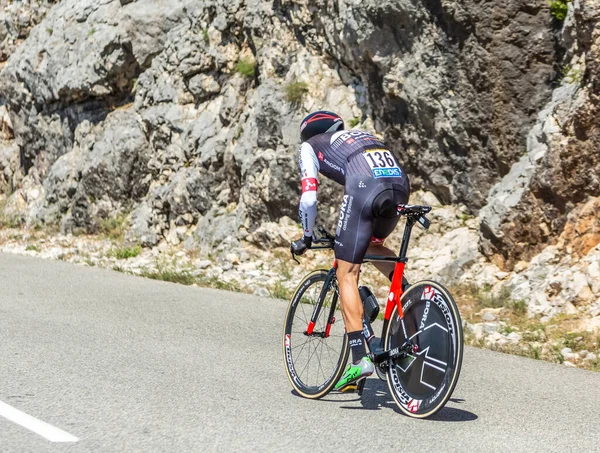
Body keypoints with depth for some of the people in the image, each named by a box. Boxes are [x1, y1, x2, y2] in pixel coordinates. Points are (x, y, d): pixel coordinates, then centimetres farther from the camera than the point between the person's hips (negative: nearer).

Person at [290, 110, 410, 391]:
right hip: (400, 186, 6)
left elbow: (309, 197, 14)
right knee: (372, 243, 34)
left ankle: (360, 359, -9)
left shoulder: (310, 146, 24)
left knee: (347, 275, 1)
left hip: (364, 188, -6)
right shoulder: (364, 136, 40)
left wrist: (306, 237, 26)